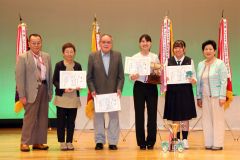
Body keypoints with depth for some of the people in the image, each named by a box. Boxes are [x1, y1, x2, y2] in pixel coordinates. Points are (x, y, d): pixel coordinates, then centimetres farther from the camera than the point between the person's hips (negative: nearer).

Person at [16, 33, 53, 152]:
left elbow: (50, 75, 13)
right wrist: (22, 95, -13)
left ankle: (38, 142, 18)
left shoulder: (46, 57, 12)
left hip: (44, 89, 6)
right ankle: (25, 143, 5)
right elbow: (19, 77, -8)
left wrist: (50, 91, 7)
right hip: (32, 91, -5)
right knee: (30, 117, -5)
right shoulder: (23, 57, -3)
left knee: (43, 117, 9)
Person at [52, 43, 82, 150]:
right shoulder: (59, 65, -1)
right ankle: (62, 142, 11)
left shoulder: (78, 66, 7)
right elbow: (54, 80, -3)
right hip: (62, 96, -2)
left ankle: (69, 142, 14)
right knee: (61, 120, 2)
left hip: (74, 97, 2)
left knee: (71, 120, 5)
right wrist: (63, 89, -18)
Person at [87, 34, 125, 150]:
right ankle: (99, 141, 16)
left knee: (114, 117, 4)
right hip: (98, 92, 0)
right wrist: (92, 90, -8)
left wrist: (119, 89, -8)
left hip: (113, 92, 1)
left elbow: (121, 75, 3)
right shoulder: (92, 56, -1)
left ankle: (112, 142, 12)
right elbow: (89, 76, 1)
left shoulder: (117, 55, 2)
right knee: (98, 117, 6)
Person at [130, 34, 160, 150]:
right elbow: (131, 74, 0)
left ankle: (150, 142, 11)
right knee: (139, 114, 0)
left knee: (152, 114, 0)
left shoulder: (155, 57, 7)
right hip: (139, 87, -1)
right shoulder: (134, 57, 3)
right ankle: (141, 142, 10)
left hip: (152, 87, 1)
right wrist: (132, 77, -22)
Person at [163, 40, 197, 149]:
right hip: (172, 91, 1)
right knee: (174, 117, 6)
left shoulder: (189, 61, 5)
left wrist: (193, 80, -19)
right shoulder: (168, 61, 6)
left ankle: (185, 139, 10)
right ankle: (177, 139, 15)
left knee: (185, 117, 2)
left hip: (185, 91, -1)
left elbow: (193, 75, 3)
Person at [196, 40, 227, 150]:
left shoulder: (220, 64, -4)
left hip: (216, 96, -5)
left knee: (217, 119, -2)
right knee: (206, 119, 6)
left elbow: (223, 81, -8)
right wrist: (198, 97, 11)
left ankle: (218, 144, 4)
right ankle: (208, 143, 14)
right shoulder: (201, 64, 12)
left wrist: (222, 96, -14)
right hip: (205, 97, 5)